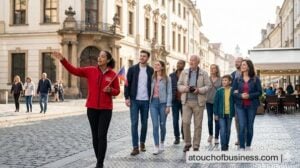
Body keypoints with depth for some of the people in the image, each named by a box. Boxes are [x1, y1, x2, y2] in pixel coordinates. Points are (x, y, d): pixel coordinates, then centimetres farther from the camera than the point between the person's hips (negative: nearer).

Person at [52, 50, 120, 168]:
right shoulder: (90, 71, 0)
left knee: (102, 136, -5)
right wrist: (62, 60, -16)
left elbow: (117, 91, 5)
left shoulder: (113, 75, -3)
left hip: (106, 109, -2)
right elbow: (74, 70, -5)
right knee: (95, 136, 9)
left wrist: (110, 90, -16)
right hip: (92, 108, 2)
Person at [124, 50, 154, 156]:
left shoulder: (151, 70, 5)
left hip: (146, 101, 1)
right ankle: (135, 147, -2)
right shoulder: (132, 69, 1)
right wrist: (127, 97, -6)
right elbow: (127, 84, 1)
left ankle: (142, 143, 27)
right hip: (134, 100, -1)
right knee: (134, 123, -4)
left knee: (144, 123, 9)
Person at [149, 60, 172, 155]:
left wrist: (168, 106, -10)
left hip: (163, 103, -2)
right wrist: (148, 102, 0)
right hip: (153, 102, 2)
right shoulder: (152, 78, 9)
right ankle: (156, 147, -4)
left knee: (162, 125, 8)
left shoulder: (166, 78, -1)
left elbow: (169, 93, -3)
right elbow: (150, 90, 7)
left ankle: (162, 143, 29)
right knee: (155, 125, -5)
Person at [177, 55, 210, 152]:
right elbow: (179, 85, 10)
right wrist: (185, 88, -10)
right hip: (186, 101, 2)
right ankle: (187, 143, 11)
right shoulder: (184, 73, 11)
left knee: (198, 125, 2)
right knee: (185, 122, -6)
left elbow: (207, 86, 0)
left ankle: (196, 146, 11)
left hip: (198, 102, -1)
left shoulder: (204, 74, 4)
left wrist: (198, 90, -16)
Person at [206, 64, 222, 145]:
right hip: (209, 101, 1)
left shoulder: (220, 79, 0)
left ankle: (216, 138, 6)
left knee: (217, 120, 0)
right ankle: (210, 134, 28)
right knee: (210, 119, 5)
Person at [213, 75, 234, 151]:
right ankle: (223, 146, -3)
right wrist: (216, 114, -2)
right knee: (222, 130, -6)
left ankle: (226, 144, 22)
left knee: (228, 130, 11)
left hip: (229, 114, 1)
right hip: (221, 114, -1)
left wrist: (235, 113, 2)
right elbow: (216, 102, 1)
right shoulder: (219, 91, -2)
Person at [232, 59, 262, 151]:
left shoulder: (255, 79, -1)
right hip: (240, 105, 0)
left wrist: (249, 96, -16)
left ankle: (248, 145, 25)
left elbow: (259, 92, -2)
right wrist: (240, 95, -15)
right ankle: (242, 147, -3)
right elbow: (233, 92, 4)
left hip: (252, 106, 0)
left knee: (250, 126, 9)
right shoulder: (237, 79, 5)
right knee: (242, 126, -8)